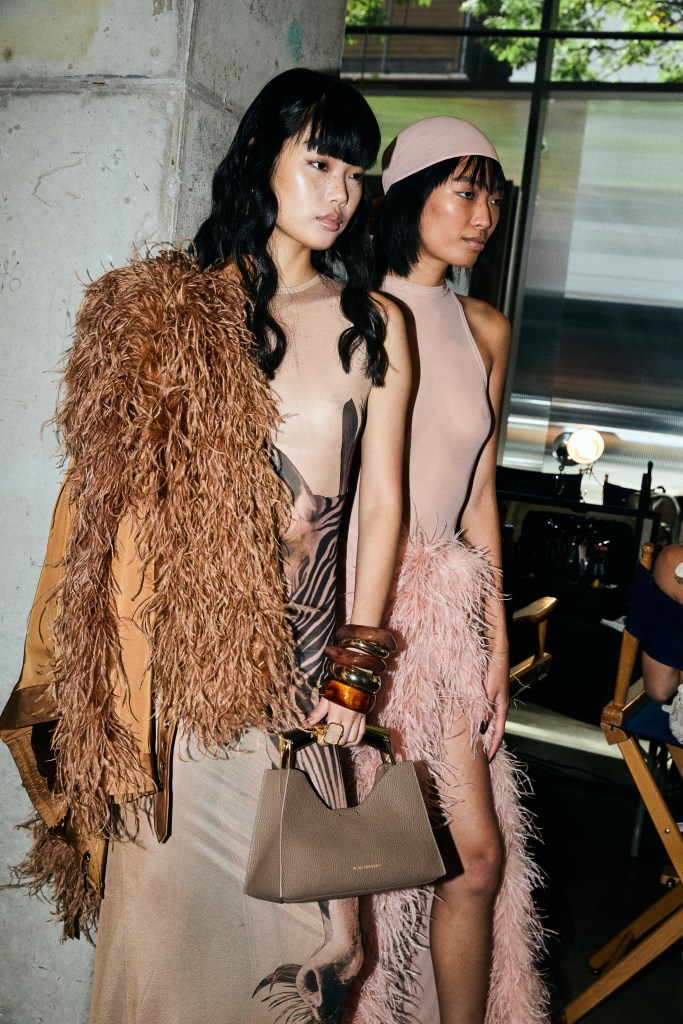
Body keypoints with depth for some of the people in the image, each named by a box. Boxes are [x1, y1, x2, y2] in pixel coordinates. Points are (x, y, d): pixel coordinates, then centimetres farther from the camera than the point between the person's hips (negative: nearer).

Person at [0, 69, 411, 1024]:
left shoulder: (376, 325, 7)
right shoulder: (176, 307, 4)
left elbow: (383, 499, 5)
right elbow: (123, 488, 1)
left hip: (299, 644, 2)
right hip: (188, 642, -1)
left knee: (313, 925, 4)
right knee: (177, 885, 7)